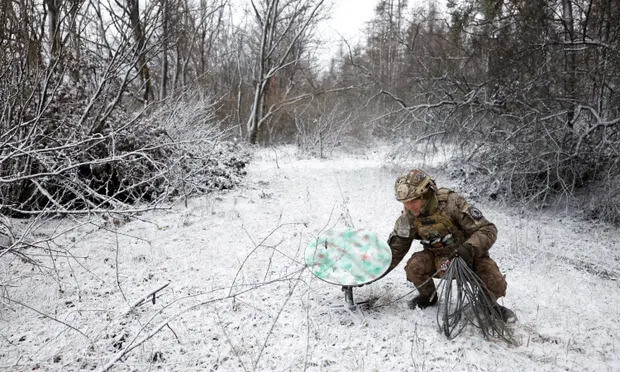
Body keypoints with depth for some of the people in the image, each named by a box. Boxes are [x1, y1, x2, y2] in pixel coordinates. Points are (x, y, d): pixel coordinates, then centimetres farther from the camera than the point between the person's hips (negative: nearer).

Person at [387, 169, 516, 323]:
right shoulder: (408, 217, -15)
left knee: (496, 286, -25)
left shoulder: (451, 202, -29)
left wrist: (469, 248, -44)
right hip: (439, 259, 3)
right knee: (414, 266, -25)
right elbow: (395, 249, -4)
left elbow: (487, 230, -27)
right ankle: (428, 297, 7)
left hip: (470, 256, -3)